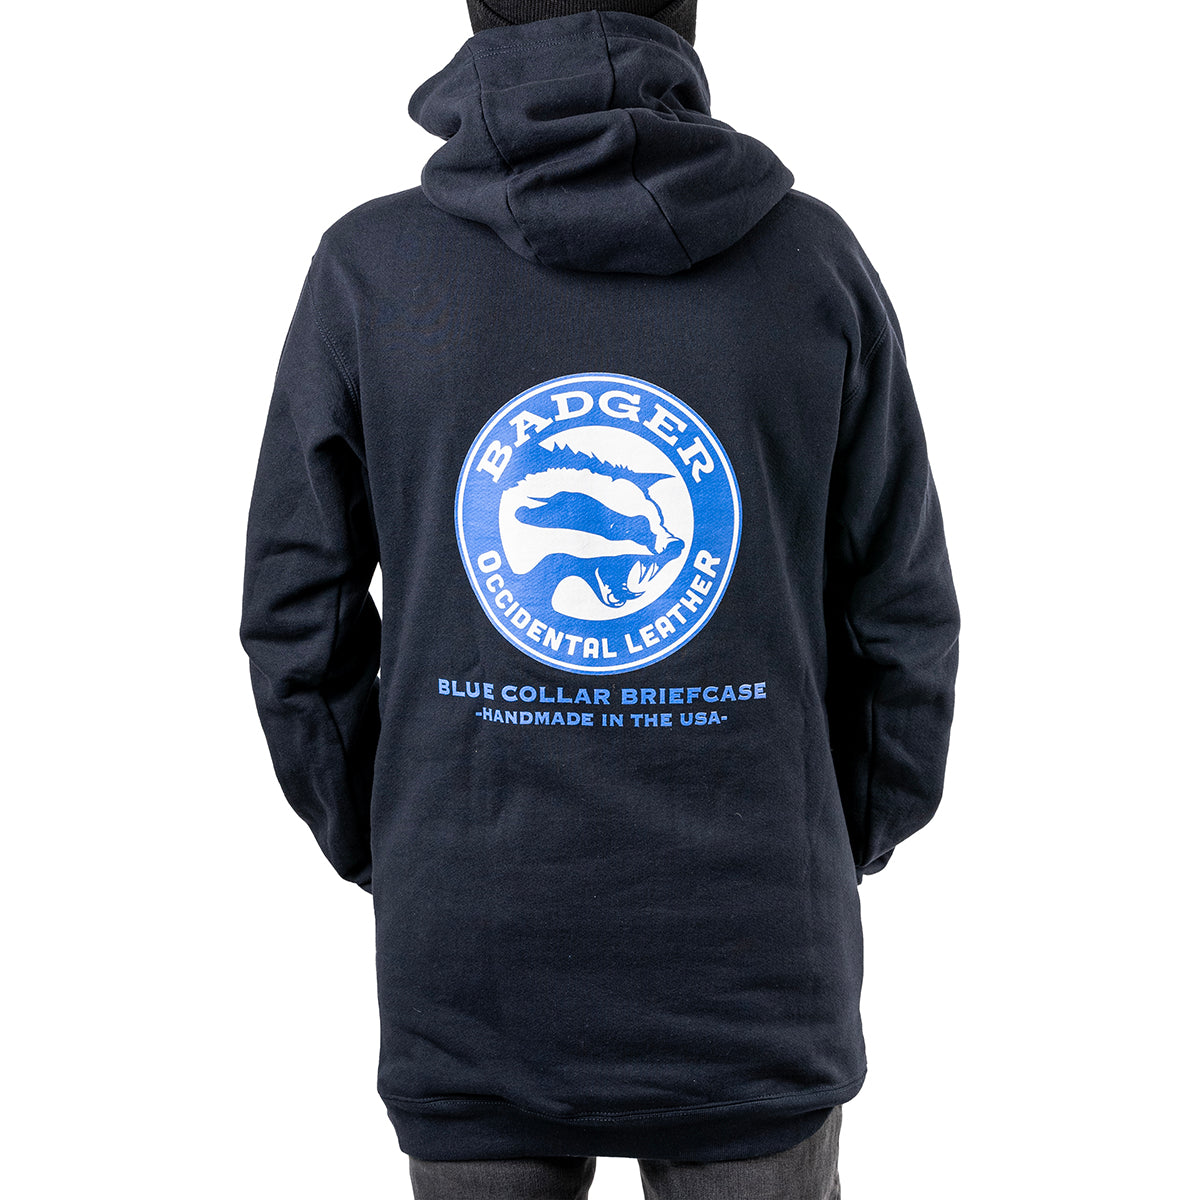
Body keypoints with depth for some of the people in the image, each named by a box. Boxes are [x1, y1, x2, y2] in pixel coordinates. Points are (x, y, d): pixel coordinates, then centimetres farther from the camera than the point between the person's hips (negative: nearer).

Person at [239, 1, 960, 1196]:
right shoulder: (813, 259, -6)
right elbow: (901, 616, -1)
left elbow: (298, 617, -2)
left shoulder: (369, 268, -7)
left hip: (473, 965, 1)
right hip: (754, 961, 0)